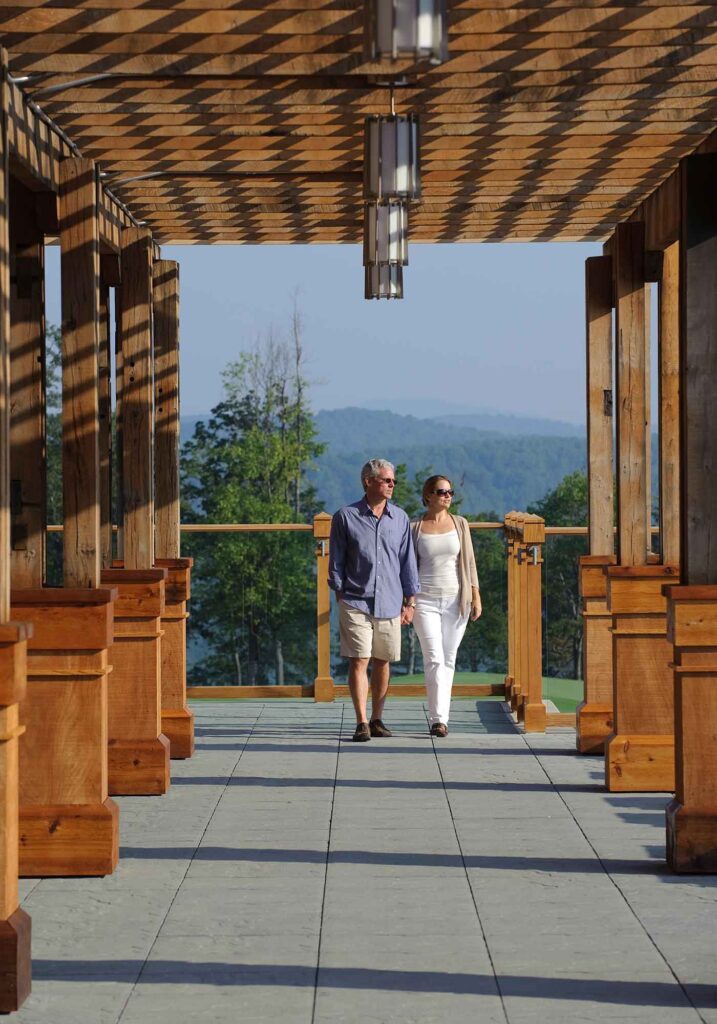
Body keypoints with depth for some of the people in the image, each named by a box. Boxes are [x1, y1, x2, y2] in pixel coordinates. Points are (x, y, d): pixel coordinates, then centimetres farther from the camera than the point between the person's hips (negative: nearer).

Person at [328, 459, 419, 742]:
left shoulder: (400, 519, 8)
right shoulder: (346, 517, 0)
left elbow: (407, 562, 12)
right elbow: (336, 562, 4)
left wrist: (409, 602, 8)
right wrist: (340, 596, 1)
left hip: (389, 604, 3)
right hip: (356, 602, -3)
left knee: (382, 662, 8)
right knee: (359, 662, -8)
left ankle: (377, 719, 19)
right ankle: (361, 723, -7)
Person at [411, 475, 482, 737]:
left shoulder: (459, 524, 7)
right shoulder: (414, 528, 2)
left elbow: (469, 562, 8)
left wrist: (475, 596, 1)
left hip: (456, 600, 2)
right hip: (425, 600, -2)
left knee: (448, 660, 5)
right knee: (434, 659, -13)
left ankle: (440, 717, 14)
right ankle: (438, 719, -18)